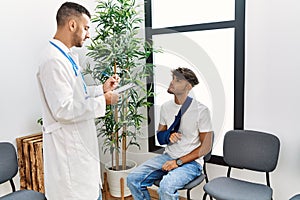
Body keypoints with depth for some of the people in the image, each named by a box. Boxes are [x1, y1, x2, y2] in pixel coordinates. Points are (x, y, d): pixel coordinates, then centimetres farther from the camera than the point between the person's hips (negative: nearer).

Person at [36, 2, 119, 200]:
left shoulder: (67, 56, 10)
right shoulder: (54, 60, -21)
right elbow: (63, 110, -26)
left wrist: (101, 89, 9)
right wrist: (103, 101, -18)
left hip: (81, 144, 10)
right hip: (68, 149, -10)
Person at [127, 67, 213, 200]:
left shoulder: (201, 110, -11)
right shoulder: (166, 107, 5)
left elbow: (205, 147, -8)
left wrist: (178, 162, -15)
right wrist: (168, 136, -10)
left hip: (190, 161, -5)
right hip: (167, 156, 5)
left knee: (166, 187, -33)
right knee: (133, 179, -14)